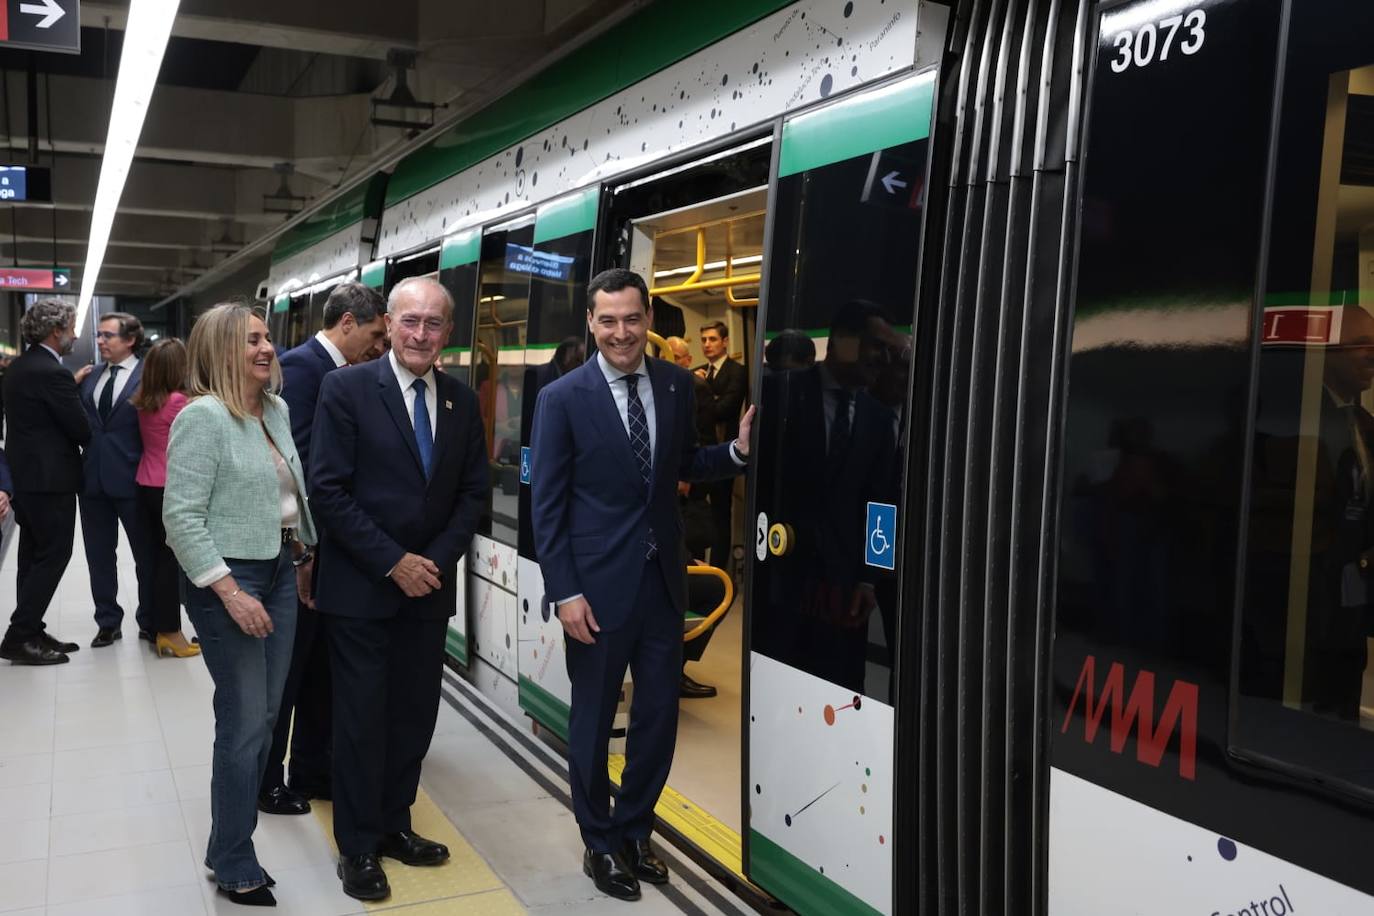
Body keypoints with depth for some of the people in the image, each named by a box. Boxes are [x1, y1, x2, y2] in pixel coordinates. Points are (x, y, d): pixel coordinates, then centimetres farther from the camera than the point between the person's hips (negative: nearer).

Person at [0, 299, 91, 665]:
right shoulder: (52, 372, -19)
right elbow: (81, 428, -15)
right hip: (49, 477, -10)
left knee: (35, 556, 14)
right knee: (54, 554, -4)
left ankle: (30, 631, 20)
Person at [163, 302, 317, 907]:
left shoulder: (277, 410, 8)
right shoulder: (203, 417, -15)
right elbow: (182, 517, -18)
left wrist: (305, 557, 14)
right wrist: (231, 593, -20)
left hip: (279, 571, 8)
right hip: (226, 578, -8)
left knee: (265, 715, 13)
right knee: (244, 722, 0)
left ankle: (230, 842, 29)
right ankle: (235, 867, 16)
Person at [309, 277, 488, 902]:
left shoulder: (462, 401, 5)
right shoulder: (347, 388, -8)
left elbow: (473, 493, 7)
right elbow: (328, 489, -13)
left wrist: (438, 559, -7)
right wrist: (393, 562, -15)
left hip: (429, 586, 4)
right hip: (360, 588, -4)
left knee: (415, 715, 11)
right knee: (362, 720, 6)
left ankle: (394, 824, 30)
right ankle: (358, 846, 21)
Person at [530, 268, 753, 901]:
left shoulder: (676, 385, 2)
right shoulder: (563, 398, -9)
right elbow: (546, 505, -9)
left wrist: (738, 451, -5)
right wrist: (566, 593, -13)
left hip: (663, 579, 4)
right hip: (599, 584, -4)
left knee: (659, 715, 13)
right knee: (593, 720, 10)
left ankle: (634, 831, 34)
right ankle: (600, 844, 29)